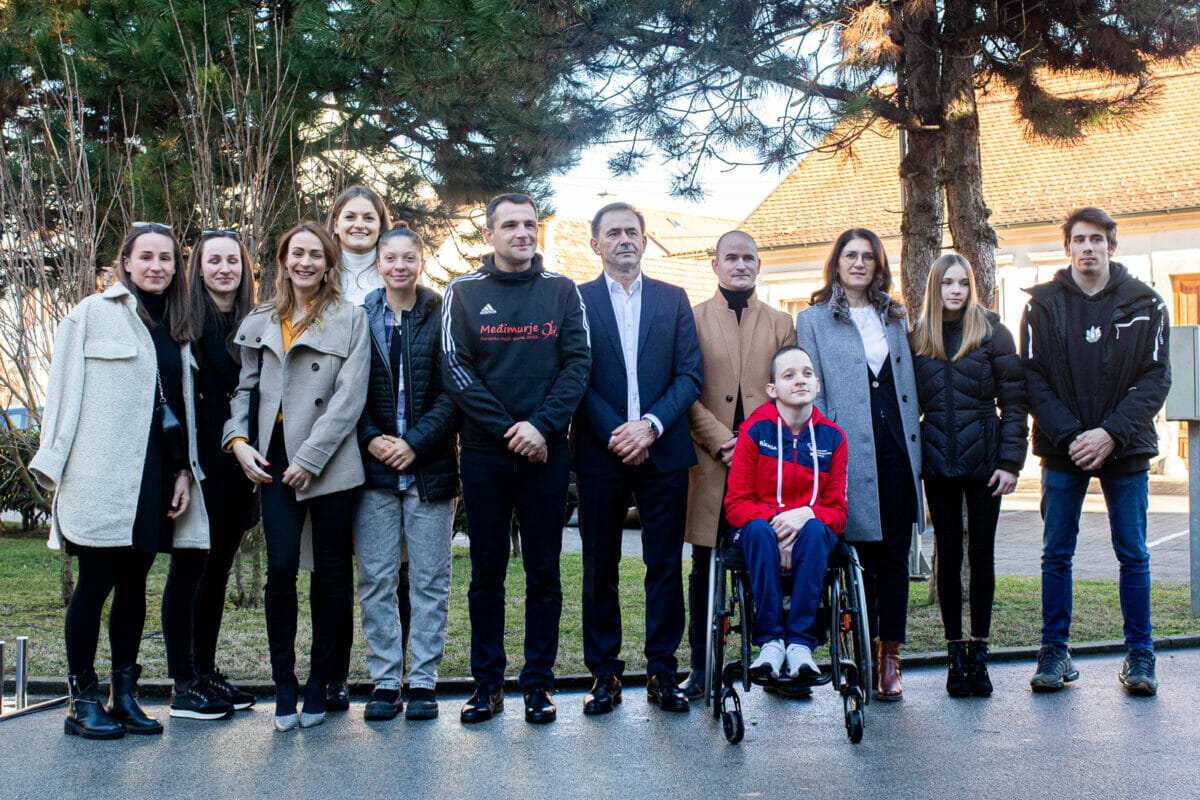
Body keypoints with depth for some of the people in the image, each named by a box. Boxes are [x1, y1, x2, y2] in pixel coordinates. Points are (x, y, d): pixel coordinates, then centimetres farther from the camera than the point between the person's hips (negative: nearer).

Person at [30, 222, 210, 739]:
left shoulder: (176, 327, 17)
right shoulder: (92, 314, 2)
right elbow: (65, 393, 0)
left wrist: (184, 471, 10)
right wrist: (55, 466, -5)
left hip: (157, 473, 5)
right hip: (103, 477, -5)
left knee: (134, 583, 9)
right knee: (95, 583, -2)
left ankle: (124, 696, 16)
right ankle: (83, 701, 7)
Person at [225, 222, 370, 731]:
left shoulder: (350, 319, 3)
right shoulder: (260, 323, 16)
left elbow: (349, 397, -5)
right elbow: (246, 388, 18)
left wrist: (309, 459, -10)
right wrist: (239, 439, -1)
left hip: (329, 463, -2)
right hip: (275, 460, 2)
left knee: (329, 572, 3)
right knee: (281, 568, -7)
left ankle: (319, 686, 14)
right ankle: (283, 686, 4)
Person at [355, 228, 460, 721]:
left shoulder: (442, 317, 2)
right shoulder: (359, 317, 7)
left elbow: (451, 393, -2)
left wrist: (415, 441, -12)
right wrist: (370, 438, -8)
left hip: (429, 466, -1)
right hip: (374, 467, 1)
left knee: (430, 580, 3)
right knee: (376, 579, 3)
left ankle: (423, 681, 12)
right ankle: (384, 681, 12)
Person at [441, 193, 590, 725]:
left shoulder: (561, 291, 8)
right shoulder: (464, 293, 5)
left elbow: (578, 363, 0)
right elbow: (455, 369, -3)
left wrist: (542, 426, -14)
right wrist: (508, 431, -11)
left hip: (545, 451, 0)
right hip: (484, 453, 0)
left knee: (543, 571, 4)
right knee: (487, 572, 6)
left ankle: (539, 682, 14)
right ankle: (488, 682, 16)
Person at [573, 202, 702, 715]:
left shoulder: (673, 300, 11)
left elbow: (689, 375, 4)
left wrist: (651, 424, -11)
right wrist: (616, 433, -12)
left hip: (663, 451, 2)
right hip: (600, 454, -1)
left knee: (665, 566, 4)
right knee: (599, 568, 5)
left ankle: (661, 670, 13)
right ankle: (604, 672, 14)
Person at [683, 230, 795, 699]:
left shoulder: (780, 323, 15)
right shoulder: (693, 319, 9)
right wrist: (720, 440, -10)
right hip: (710, 460, -1)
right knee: (705, 567, 3)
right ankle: (701, 666, 11)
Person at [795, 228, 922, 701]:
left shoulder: (894, 317, 18)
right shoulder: (813, 320, 6)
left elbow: (908, 382, 18)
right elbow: (811, 391, 1)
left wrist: (913, 440, 9)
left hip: (895, 447, 3)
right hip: (849, 448, -3)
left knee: (894, 552, 1)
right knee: (859, 551, 1)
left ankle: (889, 657, 6)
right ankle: (864, 651, 13)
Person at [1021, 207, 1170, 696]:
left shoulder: (1144, 305, 3)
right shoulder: (1043, 305, 2)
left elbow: (1155, 380, -2)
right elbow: (1034, 380, -2)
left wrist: (1111, 433, -14)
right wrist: (1070, 436, -14)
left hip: (1125, 449, 0)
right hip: (1063, 452, 0)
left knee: (1133, 555, 5)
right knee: (1056, 555, 4)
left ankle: (1140, 656, 15)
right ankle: (1054, 653, 14)